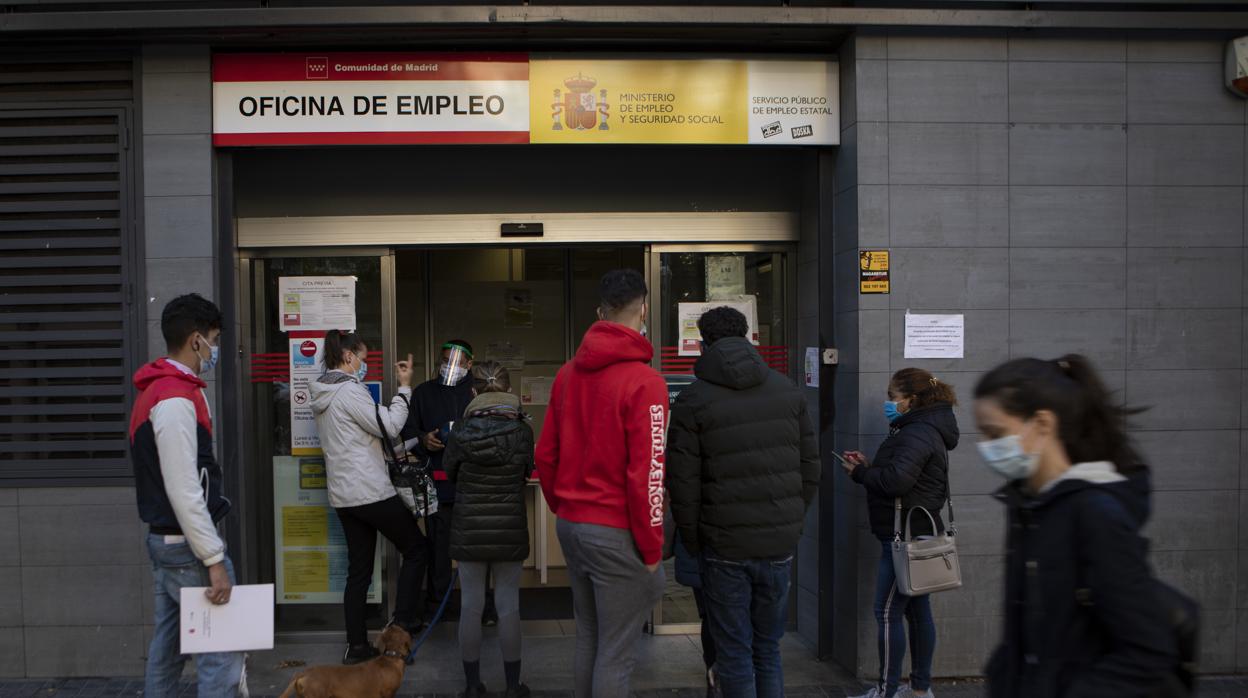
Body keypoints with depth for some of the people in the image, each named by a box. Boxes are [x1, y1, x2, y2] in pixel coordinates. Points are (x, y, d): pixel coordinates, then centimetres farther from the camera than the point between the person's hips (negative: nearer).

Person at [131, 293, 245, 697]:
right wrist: (214, 559, -21)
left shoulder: (156, 391, 13)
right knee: (221, 651, -5)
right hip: (187, 545, -10)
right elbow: (184, 490, -24)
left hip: (164, 540, 10)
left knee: (168, 646, 16)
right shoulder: (176, 399, -19)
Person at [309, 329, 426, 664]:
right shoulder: (349, 390, -15)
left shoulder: (322, 395, 14)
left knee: (359, 570, 12)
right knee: (415, 548, 8)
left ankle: (357, 646, 16)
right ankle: (402, 625, 9)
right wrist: (405, 386, -10)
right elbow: (389, 426, -15)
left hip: (344, 495, 9)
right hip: (371, 492, -9)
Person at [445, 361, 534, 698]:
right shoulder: (522, 430, -8)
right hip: (510, 529, 0)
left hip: (468, 529, 0)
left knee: (471, 605, 10)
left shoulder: (461, 433, -8)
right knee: (508, 606, 8)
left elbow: (449, 472, 8)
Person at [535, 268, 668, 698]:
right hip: (617, 533, -7)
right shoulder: (644, 381, -16)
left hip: (571, 526, 7)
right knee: (616, 653, 5)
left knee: (587, 638, 21)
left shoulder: (568, 374, 4)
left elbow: (546, 455, 9)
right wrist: (652, 550, -10)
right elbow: (645, 474, -18)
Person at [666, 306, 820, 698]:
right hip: (780, 544, 4)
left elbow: (683, 483, -9)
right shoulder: (788, 391, 5)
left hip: (725, 547, -4)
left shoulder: (692, 401, -7)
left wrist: (692, 541, 3)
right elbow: (810, 468, 7)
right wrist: (792, 523, 15)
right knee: (768, 649, 18)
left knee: (734, 654, 8)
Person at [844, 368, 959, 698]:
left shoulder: (918, 434, -17)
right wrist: (867, 467, 3)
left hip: (907, 538, -11)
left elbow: (896, 480, -29)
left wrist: (860, 473, -14)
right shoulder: (921, 429, 16)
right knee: (917, 610, 16)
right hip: (917, 535, 11)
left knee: (888, 612, -3)